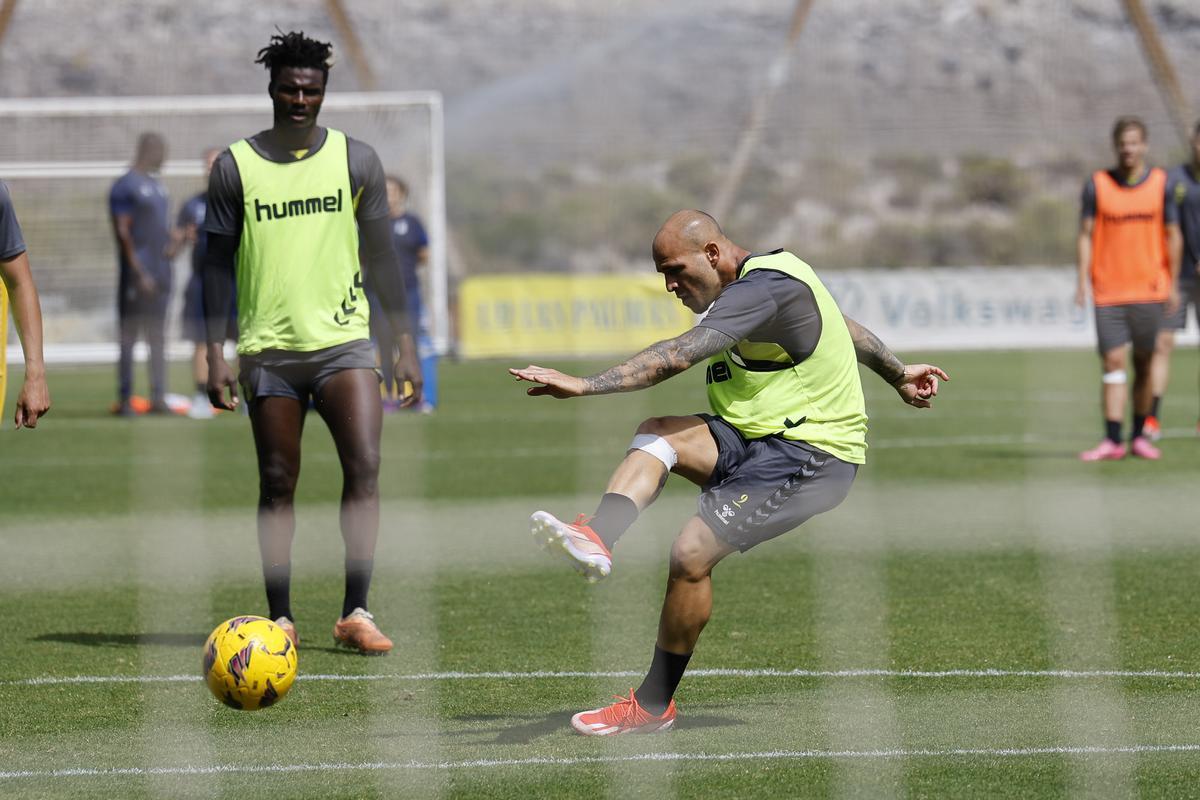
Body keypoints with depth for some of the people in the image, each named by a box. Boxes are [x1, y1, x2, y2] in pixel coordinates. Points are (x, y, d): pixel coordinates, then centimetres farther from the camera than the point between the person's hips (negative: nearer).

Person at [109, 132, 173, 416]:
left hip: (160, 272, 9)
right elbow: (123, 232, -15)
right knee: (129, 336, -5)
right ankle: (125, 399, -3)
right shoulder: (125, 187, -10)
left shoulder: (156, 186, 17)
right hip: (138, 274, -9)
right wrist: (139, 272, -18)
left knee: (158, 338, 10)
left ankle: (158, 397, 14)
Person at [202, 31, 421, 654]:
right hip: (269, 350, 0)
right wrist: (215, 352, -1)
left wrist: (405, 344, 6)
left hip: (343, 342, 0)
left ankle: (356, 613, -9)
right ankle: (280, 619, 12)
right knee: (277, 484, 2)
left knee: (365, 467, -14)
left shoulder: (356, 159, 6)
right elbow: (218, 263, 6)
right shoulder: (236, 166, 3)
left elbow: (381, 255, 10)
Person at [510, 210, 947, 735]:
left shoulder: (765, 289, -21)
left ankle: (653, 705, -5)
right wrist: (898, 375, 40)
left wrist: (583, 385, -34)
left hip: (810, 456, -10)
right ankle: (596, 539, -32)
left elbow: (677, 356, -30)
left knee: (691, 554, -18)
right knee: (656, 434, -10)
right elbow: (845, 328, 26)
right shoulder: (765, 275, 12)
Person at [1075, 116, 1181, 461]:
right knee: (1113, 362, -7)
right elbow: (1086, 235, 1)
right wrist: (1083, 280, -9)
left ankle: (1139, 435, 15)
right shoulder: (1097, 185, 1)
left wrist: (1173, 285, 2)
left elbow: (1172, 235, 6)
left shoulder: (1161, 183, 3)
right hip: (1108, 291, -1)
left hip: (1149, 290, 1)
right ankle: (1112, 441, -10)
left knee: (1144, 364, 6)